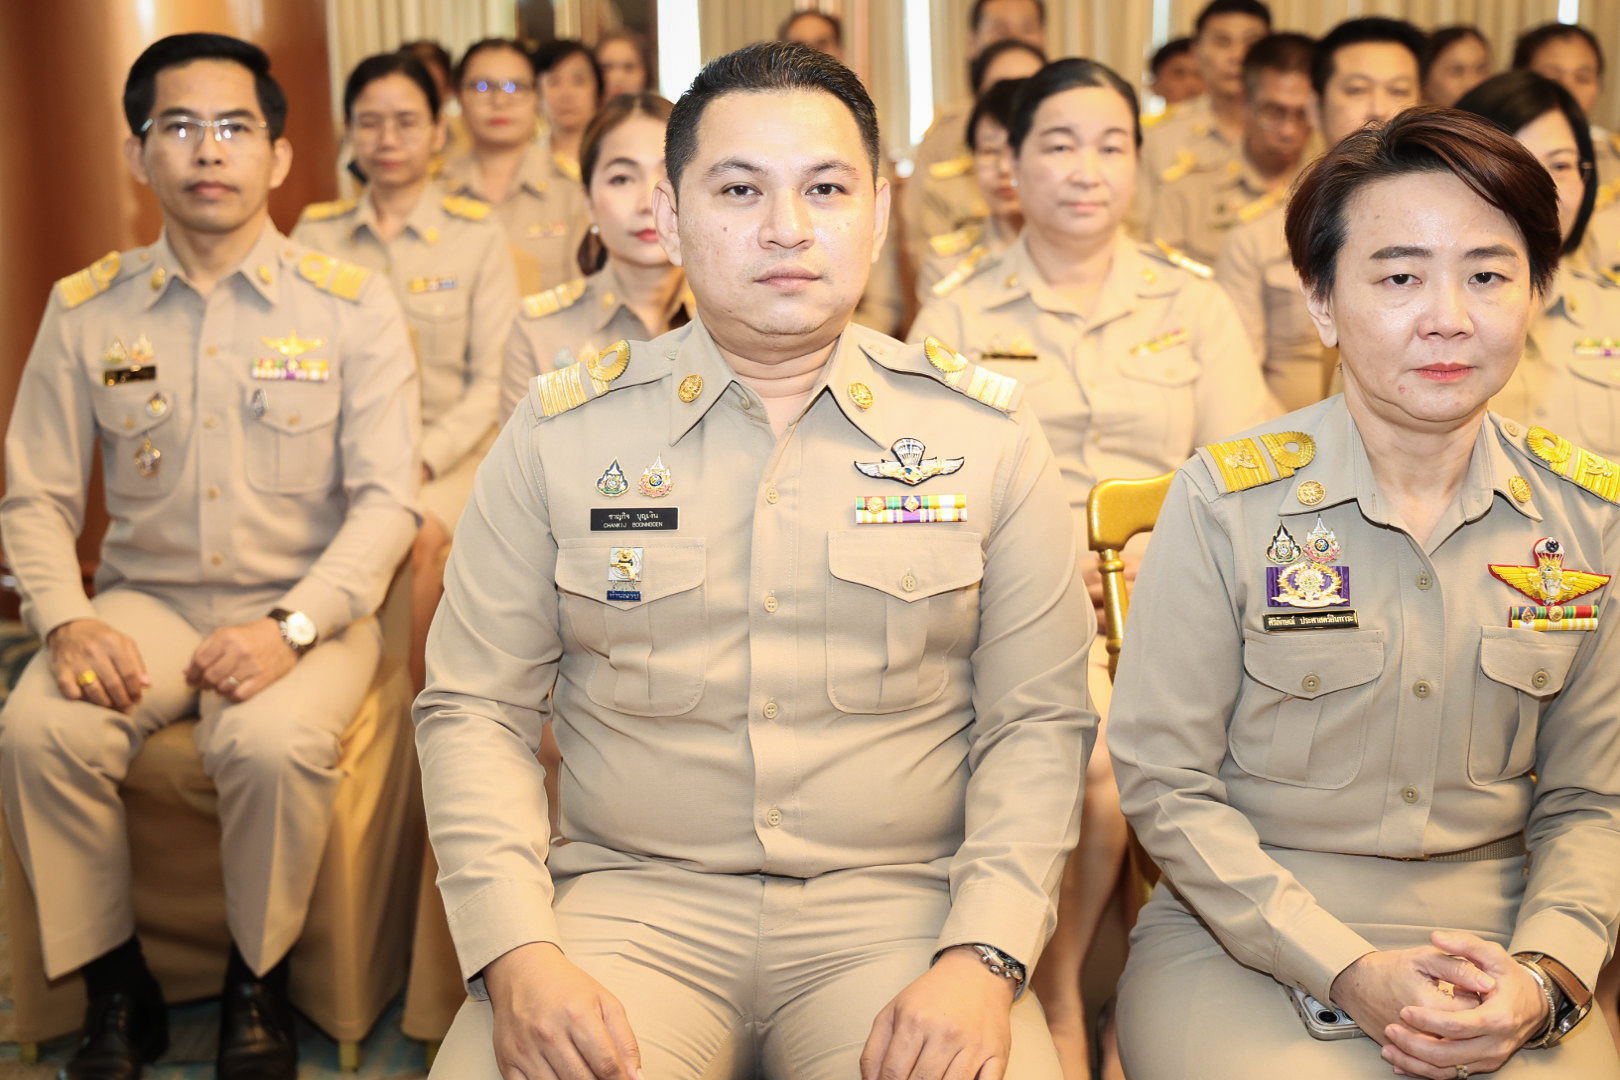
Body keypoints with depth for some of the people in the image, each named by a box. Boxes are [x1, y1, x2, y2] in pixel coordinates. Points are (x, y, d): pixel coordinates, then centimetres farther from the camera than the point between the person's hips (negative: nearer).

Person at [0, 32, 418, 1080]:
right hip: (146, 603, 3)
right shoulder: (85, 310, 6)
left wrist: (290, 627, -21)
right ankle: (117, 991, -2)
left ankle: (259, 983, -3)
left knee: (275, 745, -33)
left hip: (308, 610, -2)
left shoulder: (353, 305, -1)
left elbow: (387, 498, -7)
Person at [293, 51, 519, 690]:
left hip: (450, 451, -2)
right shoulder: (315, 234, 12)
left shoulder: (476, 235, 6)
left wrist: (424, 461, -13)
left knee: (416, 537, -32)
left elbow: (492, 381, 1)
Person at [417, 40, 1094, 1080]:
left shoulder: (986, 434, 4)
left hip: (896, 904, 1)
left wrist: (984, 958, -10)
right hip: (630, 899, 0)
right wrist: (515, 951, -9)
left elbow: (1037, 721, 4)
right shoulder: (561, 434, 5)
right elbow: (476, 709, 6)